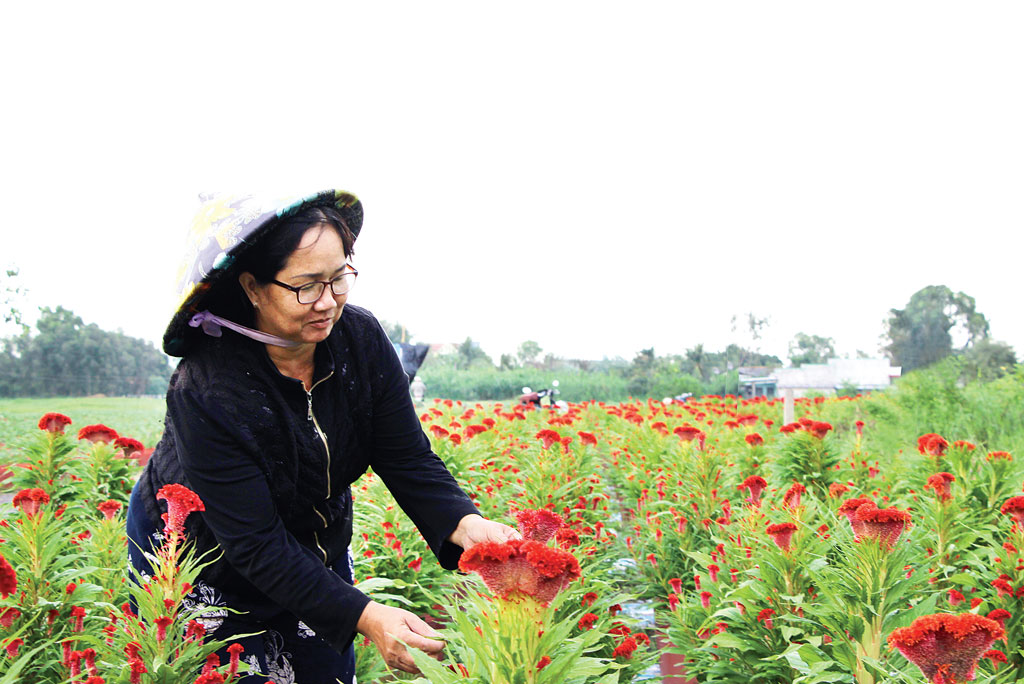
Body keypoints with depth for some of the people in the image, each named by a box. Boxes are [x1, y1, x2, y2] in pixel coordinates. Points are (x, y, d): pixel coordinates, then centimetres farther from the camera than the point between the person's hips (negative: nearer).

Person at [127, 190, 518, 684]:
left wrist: (464, 525, -35)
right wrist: (365, 617, -43)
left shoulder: (361, 339, -18)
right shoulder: (207, 393, -34)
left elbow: (409, 461, -14)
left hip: (316, 542, 5)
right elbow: (255, 546, -33)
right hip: (202, 560, -5)